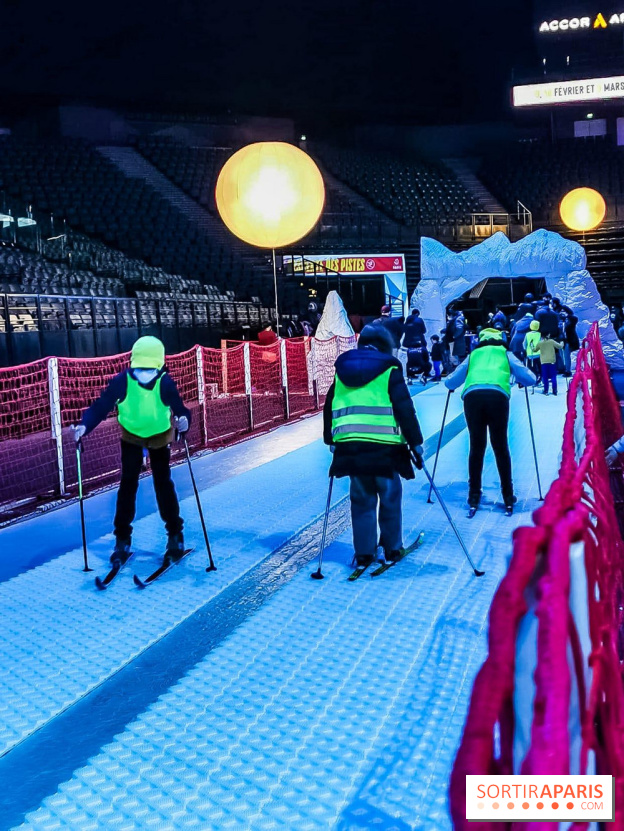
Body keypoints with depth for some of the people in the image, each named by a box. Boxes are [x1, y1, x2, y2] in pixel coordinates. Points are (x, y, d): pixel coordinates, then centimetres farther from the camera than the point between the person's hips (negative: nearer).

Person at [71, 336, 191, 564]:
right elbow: (100, 407, -27)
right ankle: (122, 539, 8)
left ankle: (175, 535, 17)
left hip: (160, 435, -1)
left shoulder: (166, 383, -32)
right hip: (131, 435, 1)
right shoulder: (121, 381, -31)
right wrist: (84, 426, -44)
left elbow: (180, 409, -28)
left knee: (163, 483, 2)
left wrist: (183, 421, -51)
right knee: (128, 484, -3)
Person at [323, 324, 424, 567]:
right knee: (390, 497, 12)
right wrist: (415, 441, 1)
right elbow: (404, 408, -4)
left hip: (349, 444, 4)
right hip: (384, 445, -4)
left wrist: (330, 439, 30)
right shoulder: (389, 371, 2)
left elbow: (329, 408, 20)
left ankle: (364, 552, 13)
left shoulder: (342, 371, 16)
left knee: (362, 499, 13)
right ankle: (391, 548, 20)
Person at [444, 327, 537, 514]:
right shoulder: (506, 354, 29)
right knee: (501, 447, 8)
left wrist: (449, 382, 46)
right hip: (497, 395, -1)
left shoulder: (473, 355, 30)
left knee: (476, 446, 10)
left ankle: (474, 496, 13)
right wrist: (521, 381, 45)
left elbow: (450, 382, 23)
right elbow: (530, 379, 23)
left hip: (472, 395, 1)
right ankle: (508, 496, 12)